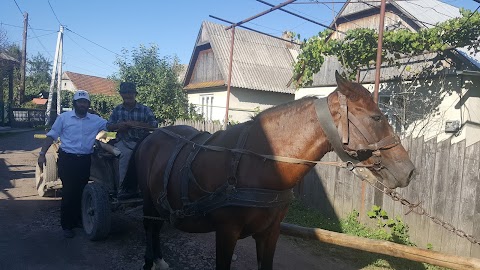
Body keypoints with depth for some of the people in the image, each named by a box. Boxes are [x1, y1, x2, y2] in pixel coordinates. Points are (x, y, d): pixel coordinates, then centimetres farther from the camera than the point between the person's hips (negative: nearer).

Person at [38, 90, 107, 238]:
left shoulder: (96, 120, 5)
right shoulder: (64, 117, 0)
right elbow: (51, 136, 0)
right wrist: (42, 153, -7)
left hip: (85, 160, 3)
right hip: (67, 159, -2)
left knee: (80, 191, 12)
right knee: (68, 191, 0)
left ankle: (77, 220, 29)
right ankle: (67, 225, 12)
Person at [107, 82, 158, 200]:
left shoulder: (145, 109, 6)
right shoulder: (117, 110, 15)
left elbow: (154, 125, -3)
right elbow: (108, 127, 17)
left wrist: (136, 124, -16)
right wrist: (119, 126, -6)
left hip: (141, 141, -1)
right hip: (123, 141, 1)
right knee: (126, 153, -32)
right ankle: (125, 187, -19)